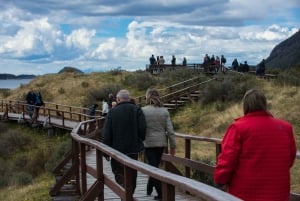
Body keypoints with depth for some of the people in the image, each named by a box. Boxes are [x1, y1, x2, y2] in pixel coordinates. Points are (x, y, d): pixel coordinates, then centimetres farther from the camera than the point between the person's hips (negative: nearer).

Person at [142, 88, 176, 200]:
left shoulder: (143, 110, -10)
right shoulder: (164, 111, -1)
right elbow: (170, 130, -2)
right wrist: (173, 146, 4)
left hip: (148, 143, -4)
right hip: (161, 143, 4)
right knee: (155, 166, 19)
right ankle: (149, 189, 33)